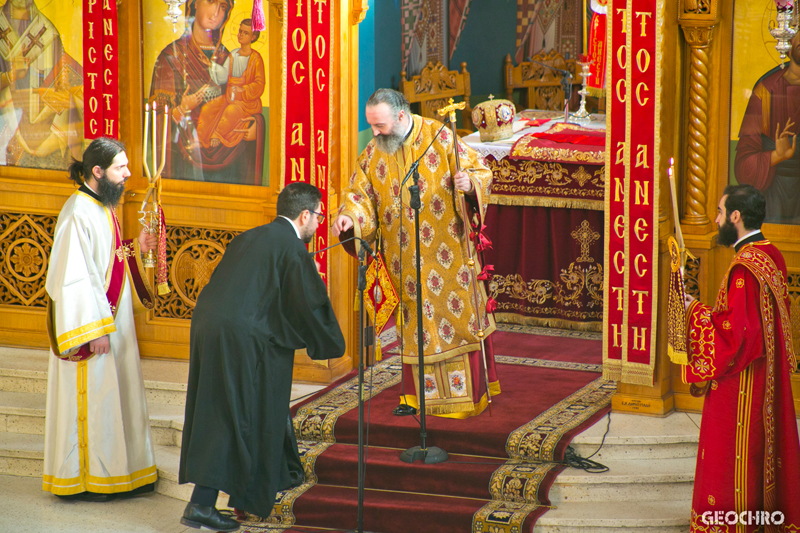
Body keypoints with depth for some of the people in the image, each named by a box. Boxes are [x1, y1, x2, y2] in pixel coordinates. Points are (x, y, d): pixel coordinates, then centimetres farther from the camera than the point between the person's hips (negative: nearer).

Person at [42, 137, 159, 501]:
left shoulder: (104, 207, 10)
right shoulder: (78, 212, -19)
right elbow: (74, 277, -23)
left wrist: (135, 249, 2)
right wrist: (95, 330, -24)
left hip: (113, 319, 10)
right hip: (89, 321, -10)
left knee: (117, 395, 13)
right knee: (90, 396, -2)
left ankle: (119, 473, 21)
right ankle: (79, 479, 7)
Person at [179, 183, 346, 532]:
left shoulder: (251, 238, 20)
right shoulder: (292, 248, -5)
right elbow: (310, 303, -4)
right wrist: (331, 345, 13)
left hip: (207, 325, 9)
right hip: (241, 337, -9)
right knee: (232, 419, -2)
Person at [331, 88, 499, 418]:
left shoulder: (440, 138, -8)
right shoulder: (374, 153, 3)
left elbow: (482, 172, -6)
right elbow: (361, 193, 6)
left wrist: (469, 183, -29)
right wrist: (349, 216, -16)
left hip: (447, 251, -3)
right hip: (406, 260, 3)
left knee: (461, 315, 2)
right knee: (417, 323, 8)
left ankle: (472, 391, 13)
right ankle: (424, 396, 18)